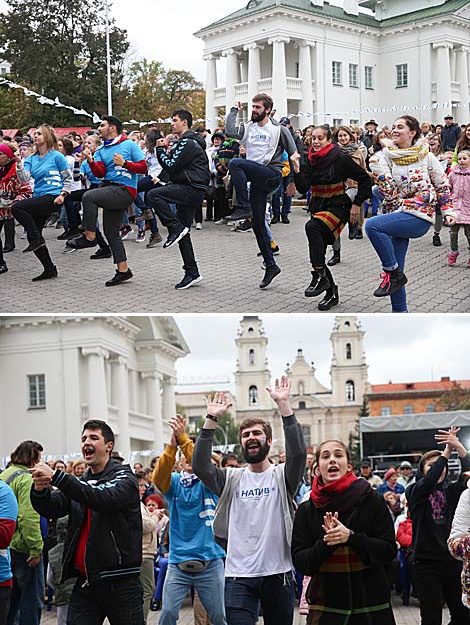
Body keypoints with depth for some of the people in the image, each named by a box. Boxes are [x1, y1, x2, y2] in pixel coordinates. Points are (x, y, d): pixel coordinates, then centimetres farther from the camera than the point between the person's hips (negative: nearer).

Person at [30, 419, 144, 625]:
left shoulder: (124, 478, -3)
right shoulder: (80, 483, 17)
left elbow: (103, 498, -24)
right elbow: (51, 508, 2)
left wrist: (56, 477, -31)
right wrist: (40, 490, -22)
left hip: (119, 582, -5)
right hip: (85, 583, 5)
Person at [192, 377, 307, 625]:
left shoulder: (282, 476, 4)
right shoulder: (232, 479, 9)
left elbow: (298, 451, -16)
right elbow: (200, 466, -7)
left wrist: (283, 404, -21)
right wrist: (212, 419, -13)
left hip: (277, 573, 0)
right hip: (239, 575, 0)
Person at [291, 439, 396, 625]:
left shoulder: (371, 500, -2)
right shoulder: (307, 510, 3)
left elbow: (389, 551, -5)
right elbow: (299, 562, -1)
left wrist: (351, 537, -19)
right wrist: (326, 543, -19)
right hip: (324, 605, 1)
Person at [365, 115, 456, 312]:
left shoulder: (425, 156, 0)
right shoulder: (387, 156, 7)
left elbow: (442, 185, 9)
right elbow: (388, 191, -3)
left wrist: (448, 211, 3)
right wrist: (377, 169, -15)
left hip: (419, 216, -5)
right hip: (397, 214, 5)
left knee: (372, 225, -28)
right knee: (396, 272, 5)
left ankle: (393, 273, -15)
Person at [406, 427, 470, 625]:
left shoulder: (451, 492, 8)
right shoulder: (415, 492, 1)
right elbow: (429, 480, -20)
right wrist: (447, 451, -17)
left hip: (453, 562, 3)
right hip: (427, 564, -3)